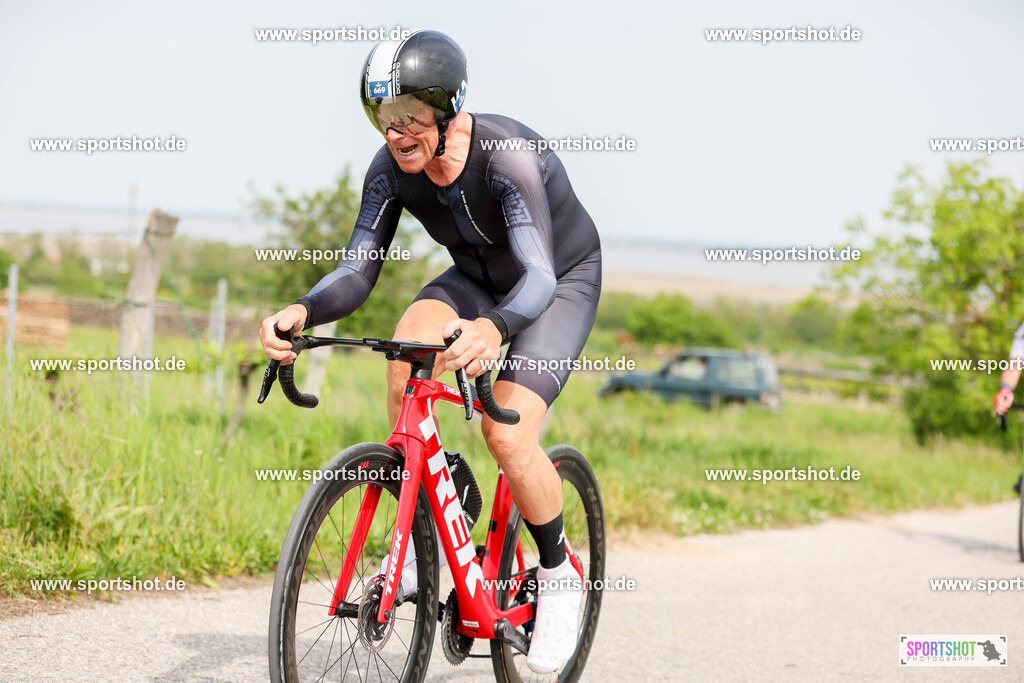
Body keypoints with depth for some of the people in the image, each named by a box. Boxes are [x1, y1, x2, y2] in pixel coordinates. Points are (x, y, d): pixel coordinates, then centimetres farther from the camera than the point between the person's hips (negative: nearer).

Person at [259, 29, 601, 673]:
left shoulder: (508, 153, -35)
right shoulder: (392, 169, -19)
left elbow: (538, 274, -46)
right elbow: (358, 270, -21)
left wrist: (494, 327, -67)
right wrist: (303, 311, -44)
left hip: (564, 281, -5)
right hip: (477, 278, 5)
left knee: (509, 433, -24)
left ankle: (560, 577, 3)